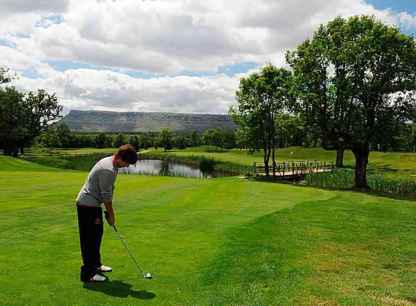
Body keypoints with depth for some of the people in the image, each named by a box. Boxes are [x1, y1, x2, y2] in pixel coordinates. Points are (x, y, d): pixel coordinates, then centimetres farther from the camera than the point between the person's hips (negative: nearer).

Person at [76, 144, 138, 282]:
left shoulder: (110, 162, 6)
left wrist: (109, 211, 13)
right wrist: (111, 214, -8)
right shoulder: (108, 170, -27)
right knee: (90, 239, -3)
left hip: (93, 204, 11)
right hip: (87, 205, -10)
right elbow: (106, 195, -20)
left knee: (97, 234, 19)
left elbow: (107, 193, 12)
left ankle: (95, 265, 32)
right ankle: (88, 273, 6)